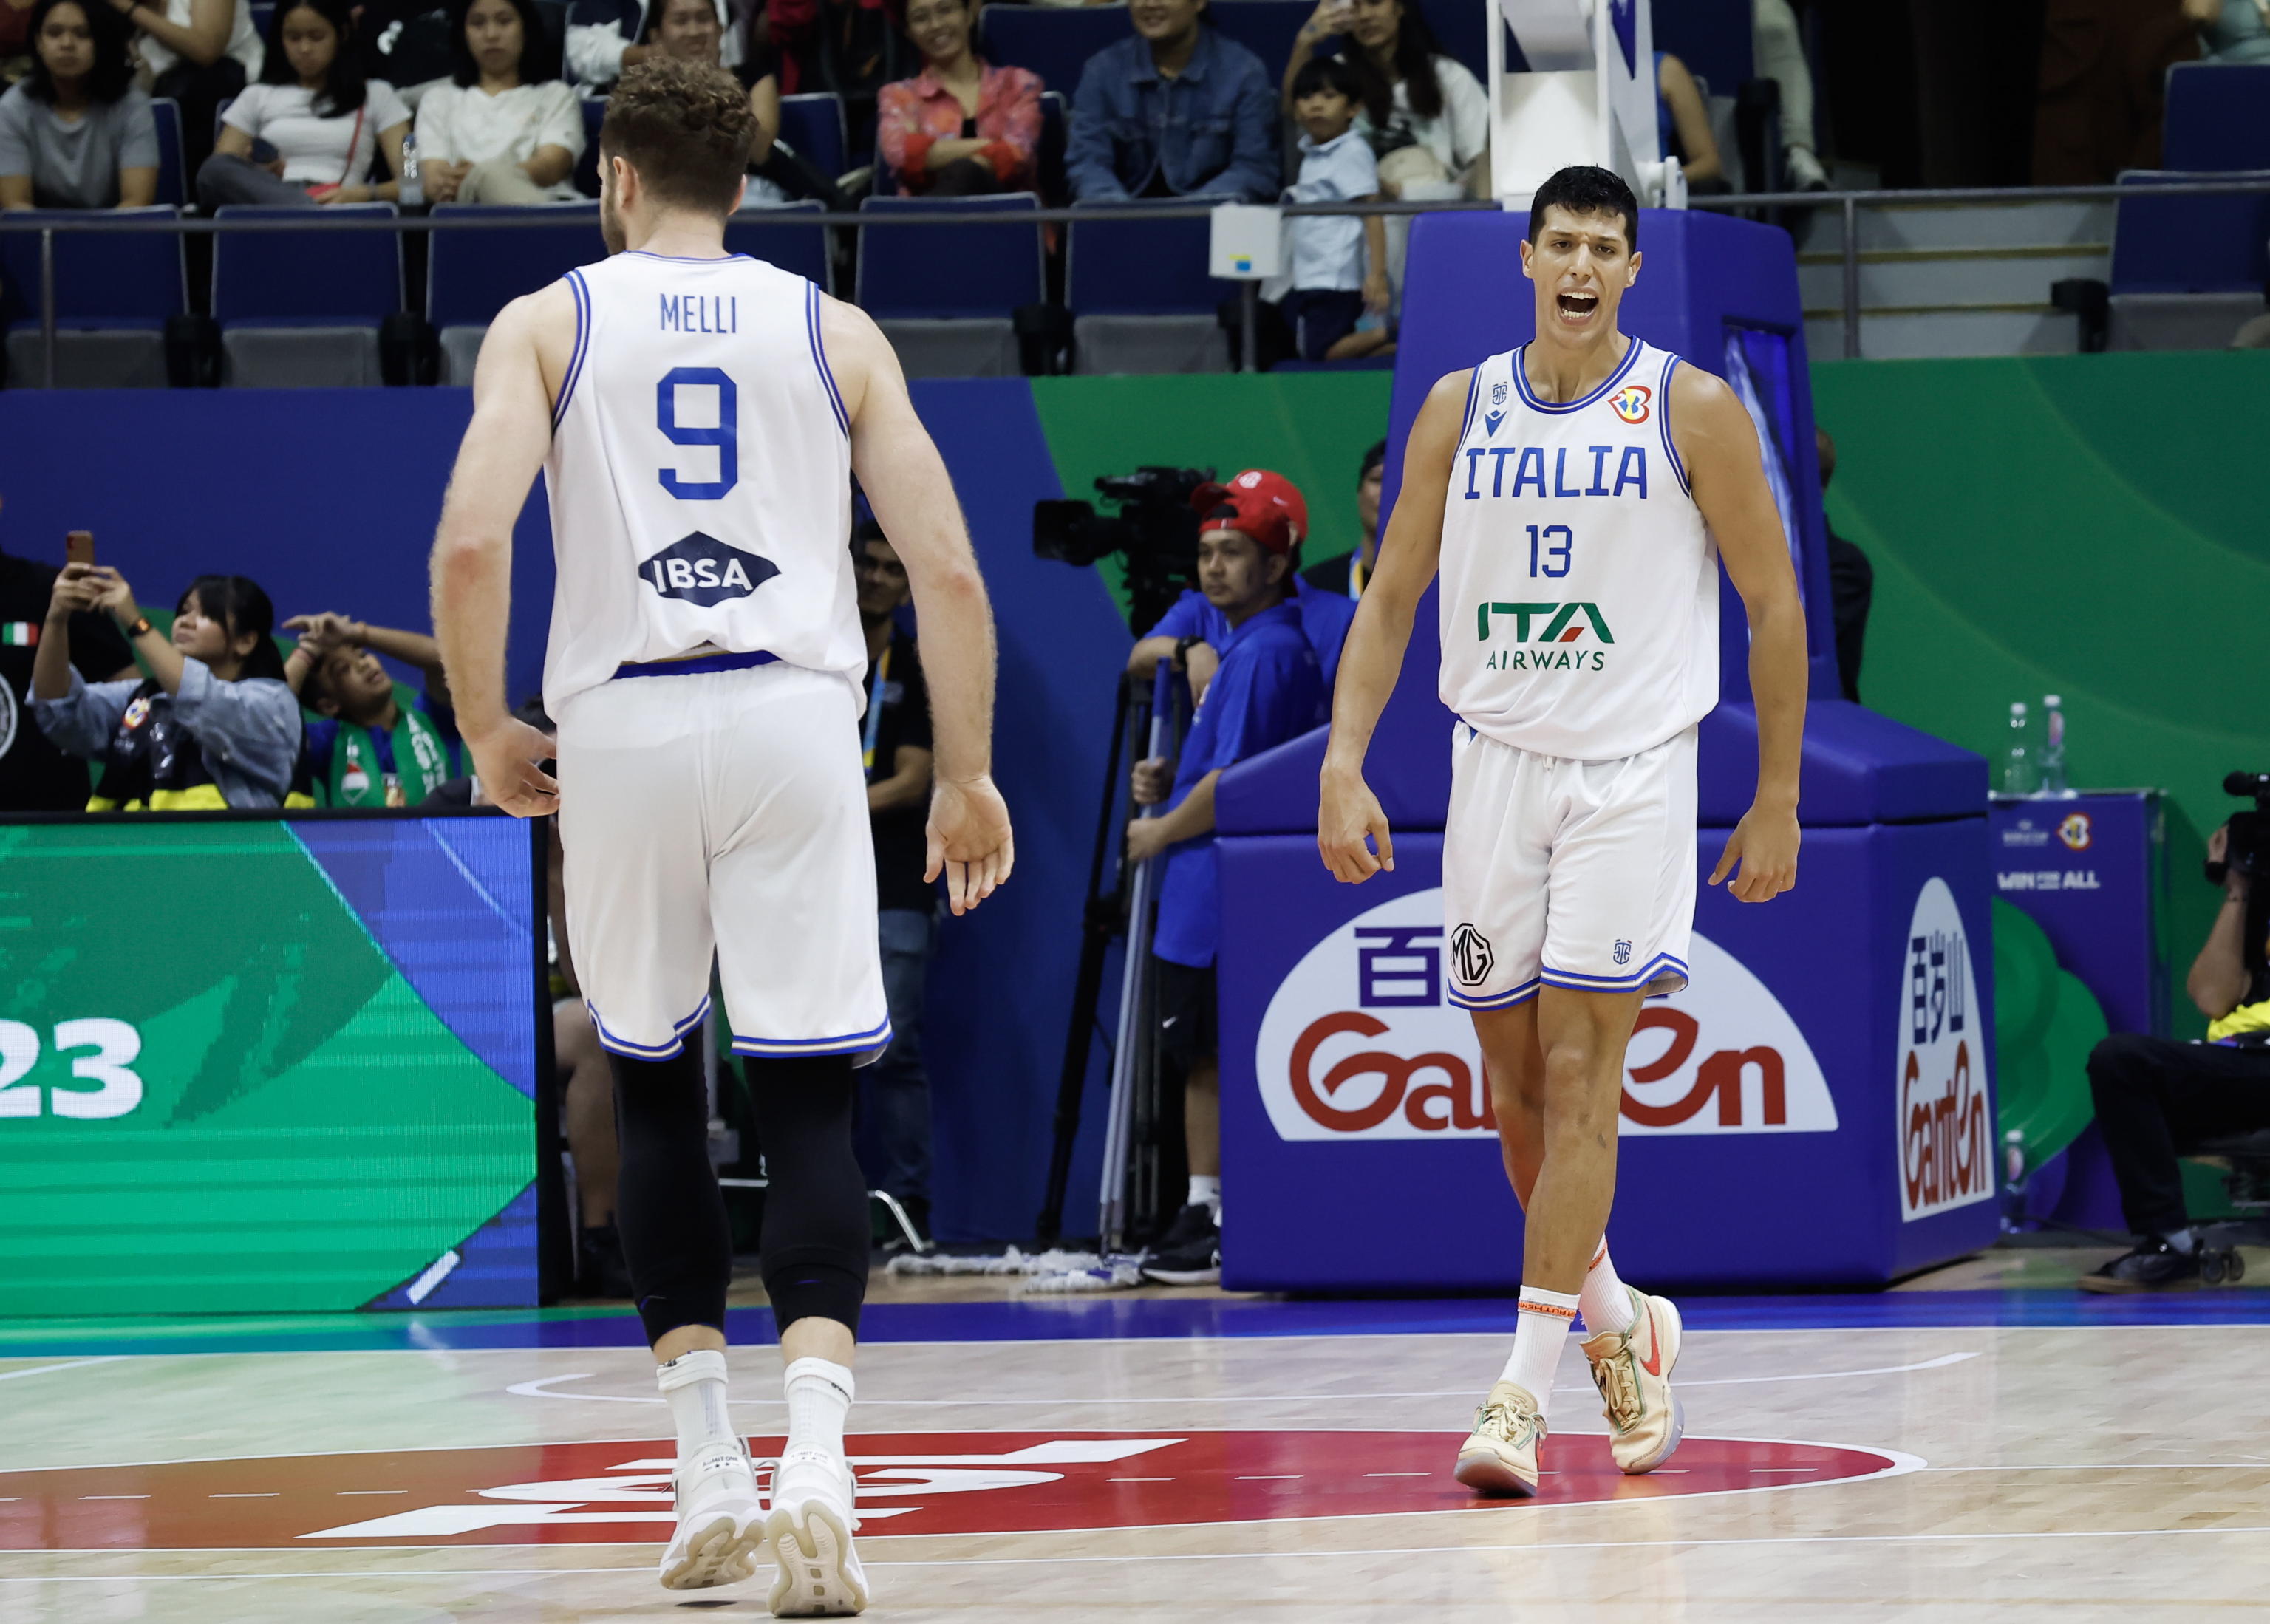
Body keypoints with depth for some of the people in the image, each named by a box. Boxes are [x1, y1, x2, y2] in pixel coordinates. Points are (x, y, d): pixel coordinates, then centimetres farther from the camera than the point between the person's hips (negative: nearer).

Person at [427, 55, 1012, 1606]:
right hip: (795, 719, 0)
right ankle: (814, 1463, -21)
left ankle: (711, 1478, 15)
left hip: (623, 724, 0)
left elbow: (470, 545, -8)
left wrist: (487, 733, 6)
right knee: (811, 1100, 0)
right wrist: (969, 774, 13)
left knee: (653, 1083, 17)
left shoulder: (547, 325, 7)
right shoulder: (834, 333, 12)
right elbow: (950, 571, 5)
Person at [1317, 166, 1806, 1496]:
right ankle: (1621, 1323, 30)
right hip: (1495, 764, 4)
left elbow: (1776, 605, 1)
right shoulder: (1460, 410, 6)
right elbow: (1392, 596, 9)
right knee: (1515, 1080, 8)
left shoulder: (1692, 411, -4)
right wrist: (1345, 763, -2)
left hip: (1631, 773, -4)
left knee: (1580, 1074, -11)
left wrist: (1779, 799, -1)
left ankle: (1525, 1395, -13)